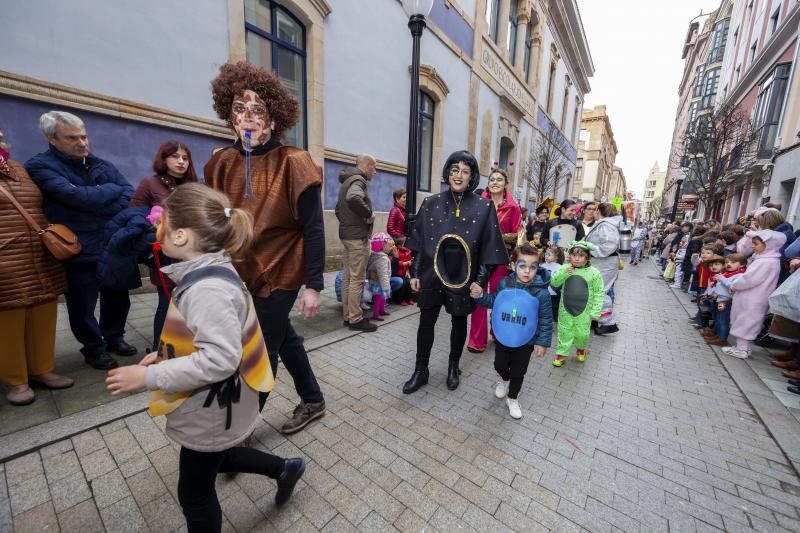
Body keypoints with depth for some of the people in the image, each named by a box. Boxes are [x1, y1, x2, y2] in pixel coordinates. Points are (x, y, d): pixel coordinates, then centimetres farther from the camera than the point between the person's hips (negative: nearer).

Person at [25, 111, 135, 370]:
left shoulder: (103, 165, 8)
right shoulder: (40, 166, -7)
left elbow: (131, 196, -3)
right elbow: (78, 196, -22)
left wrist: (100, 204, -18)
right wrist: (113, 189, -8)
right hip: (79, 252, -4)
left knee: (118, 298, 16)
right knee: (83, 306, 10)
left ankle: (114, 337, 37)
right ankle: (94, 347, 29)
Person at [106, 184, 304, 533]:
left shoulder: (208, 289, -33)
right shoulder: (206, 274, -1)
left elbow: (219, 359, -35)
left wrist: (148, 377, -28)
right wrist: (163, 354, 3)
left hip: (210, 410, -9)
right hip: (208, 404, 9)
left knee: (194, 492, 17)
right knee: (215, 459, 32)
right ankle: (284, 469, 48)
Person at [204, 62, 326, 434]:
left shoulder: (292, 164, -14)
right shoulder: (222, 163, 4)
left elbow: (314, 230, -15)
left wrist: (313, 286, -18)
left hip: (280, 271, -6)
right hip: (243, 271, 7)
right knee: (282, 337, 19)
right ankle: (312, 401, 43)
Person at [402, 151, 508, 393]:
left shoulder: (484, 207, -4)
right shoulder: (431, 203, 1)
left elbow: (488, 246, -4)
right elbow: (419, 241, 3)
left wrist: (480, 280, -9)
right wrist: (415, 273, 1)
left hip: (463, 276, -1)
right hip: (432, 274, 1)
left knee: (459, 322, 14)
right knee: (426, 321, 7)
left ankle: (453, 367, 36)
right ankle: (420, 371, 25)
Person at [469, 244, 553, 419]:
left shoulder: (541, 293, -19)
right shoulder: (504, 283, -13)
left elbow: (546, 320, -10)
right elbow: (494, 302, 3)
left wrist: (543, 342, -8)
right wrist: (481, 296, -13)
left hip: (525, 342, -2)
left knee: (518, 372, 15)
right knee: (500, 365, 21)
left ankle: (512, 398, 41)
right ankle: (504, 380, 56)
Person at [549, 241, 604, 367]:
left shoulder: (594, 273, -11)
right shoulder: (565, 268, -7)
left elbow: (599, 293, -6)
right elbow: (553, 283, -7)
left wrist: (595, 311, -8)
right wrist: (563, 273, -24)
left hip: (584, 312, -1)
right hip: (565, 310, 1)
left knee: (582, 334, 15)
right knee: (564, 333, 11)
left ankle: (581, 348, 45)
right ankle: (562, 353, 27)